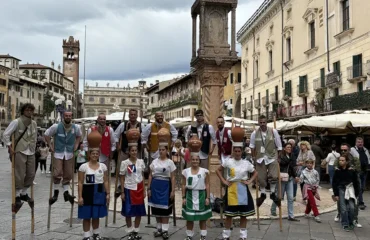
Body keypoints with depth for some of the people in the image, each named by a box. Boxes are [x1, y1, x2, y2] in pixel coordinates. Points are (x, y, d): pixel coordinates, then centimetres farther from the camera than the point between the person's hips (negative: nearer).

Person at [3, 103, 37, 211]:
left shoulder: (34, 123, 7)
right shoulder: (16, 122, -10)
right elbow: (5, 134, -8)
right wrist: (9, 147, -10)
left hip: (31, 152, 6)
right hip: (20, 152, -6)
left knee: (31, 175, 9)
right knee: (20, 175, -5)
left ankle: (24, 193, 26)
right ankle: (17, 196, 11)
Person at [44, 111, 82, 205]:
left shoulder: (76, 128, 1)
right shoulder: (56, 126, -8)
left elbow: (79, 135, 21)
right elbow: (46, 134, 1)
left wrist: (76, 145, 9)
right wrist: (50, 145, -2)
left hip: (69, 154, 3)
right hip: (58, 153, -3)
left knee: (68, 174, 5)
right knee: (57, 173, -11)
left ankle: (66, 192, 17)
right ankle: (56, 192, 7)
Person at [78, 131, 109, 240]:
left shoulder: (103, 166, 4)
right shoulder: (83, 166, -6)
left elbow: (105, 181, 6)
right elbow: (80, 183, -7)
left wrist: (108, 193, 1)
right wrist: (80, 196, -11)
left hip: (99, 193, 3)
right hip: (87, 192, -3)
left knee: (96, 216, 15)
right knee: (87, 217, 4)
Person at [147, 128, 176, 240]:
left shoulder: (170, 162, -3)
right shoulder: (154, 161, 5)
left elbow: (172, 178, -3)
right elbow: (150, 176, 7)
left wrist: (173, 190, -7)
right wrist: (149, 188, 2)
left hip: (165, 186, -3)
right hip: (155, 186, 3)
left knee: (165, 208, 0)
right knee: (157, 208, 8)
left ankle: (165, 230, 9)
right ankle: (159, 229, 20)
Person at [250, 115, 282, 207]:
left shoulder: (273, 131, -7)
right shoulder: (255, 133, -5)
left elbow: (279, 145, 1)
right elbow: (252, 146, 8)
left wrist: (279, 157, 2)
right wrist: (253, 157, 8)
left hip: (272, 157, -1)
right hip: (260, 158, 1)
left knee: (273, 176, -12)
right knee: (261, 178, 5)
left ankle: (273, 193, 13)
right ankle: (263, 194, 29)